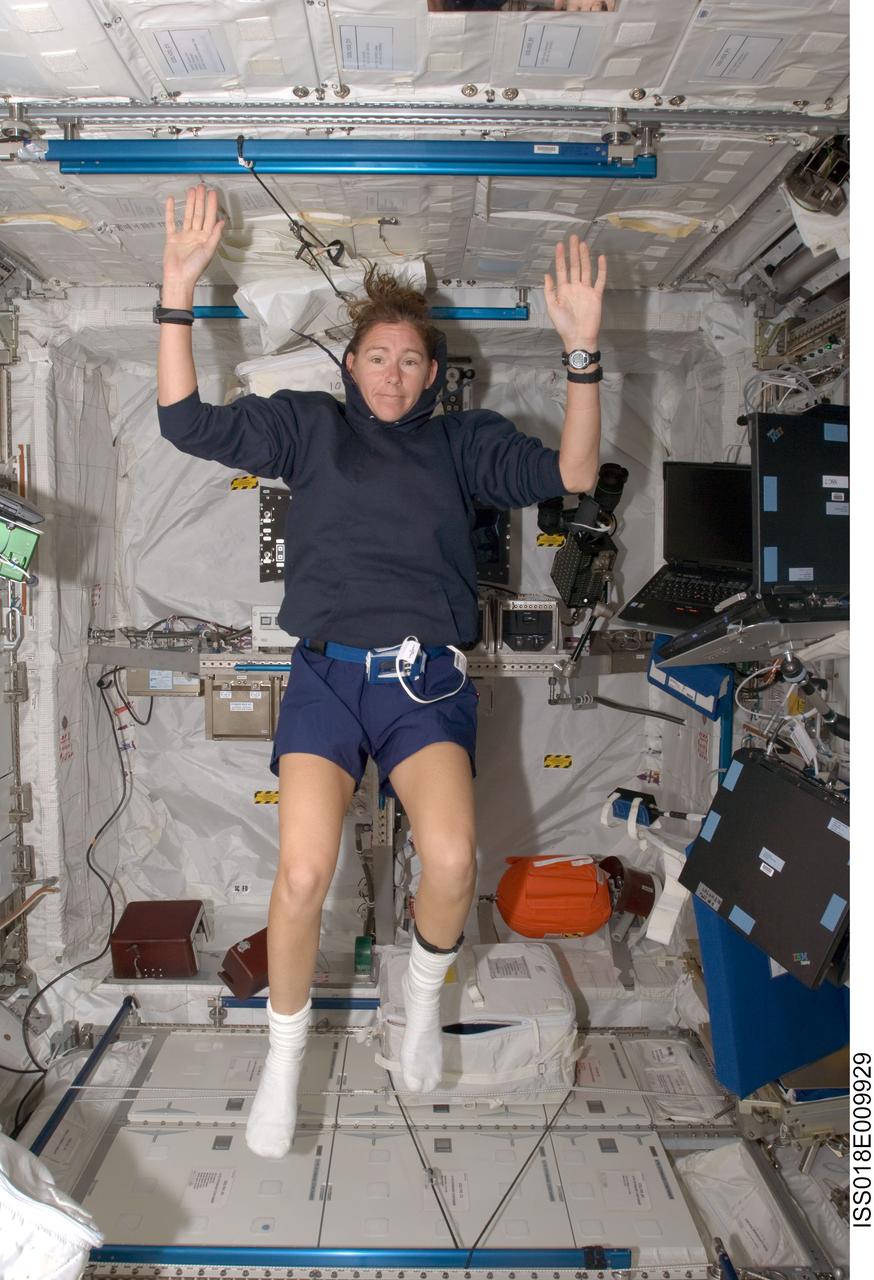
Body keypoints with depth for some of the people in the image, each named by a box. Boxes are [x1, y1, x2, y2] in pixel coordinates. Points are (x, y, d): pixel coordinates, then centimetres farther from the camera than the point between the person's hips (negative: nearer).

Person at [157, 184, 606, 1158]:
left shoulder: (461, 441, 15)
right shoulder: (308, 424, 15)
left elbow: (571, 475, 4)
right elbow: (186, 422, 8)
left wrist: (582, 350, -7)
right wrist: (178, 293, -1)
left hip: (427, 679, 1)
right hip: (328, 674, 0)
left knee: (452, 862, -24)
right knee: (301, 875, -20)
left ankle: (424, 991, 12)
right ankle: (285, 1052, 10)